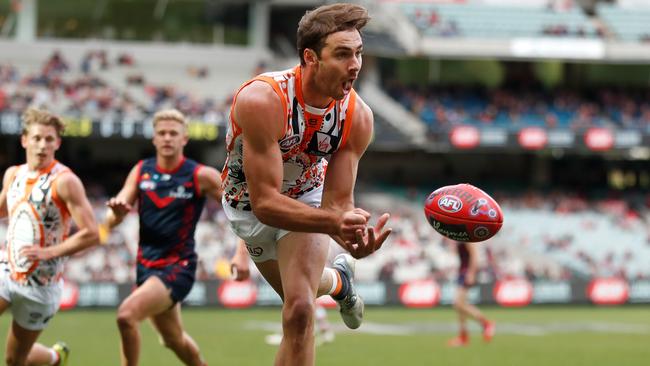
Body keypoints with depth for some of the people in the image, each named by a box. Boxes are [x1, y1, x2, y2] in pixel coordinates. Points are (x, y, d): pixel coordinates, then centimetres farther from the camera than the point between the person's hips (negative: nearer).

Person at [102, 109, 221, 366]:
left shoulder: (201, 176, -10)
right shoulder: (141, 171, 3)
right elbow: (112, 219, -1)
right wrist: (117, 212, -26)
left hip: (178, 267, -6)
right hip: (146, 265, 6)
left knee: (127, 314, -26)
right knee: (174, 340, 19)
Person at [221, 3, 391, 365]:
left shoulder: (358, 117, -26)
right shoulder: (263, 101, -39)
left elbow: (336, 202, -23)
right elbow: (265, 202, -38)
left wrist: (350, 233, -47)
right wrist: (334, 222, -53)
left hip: (308, 196, 1)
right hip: (250, 207, -1)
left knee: (300, 311, -21)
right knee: (300, 298, 21)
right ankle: (339, 280, 55)